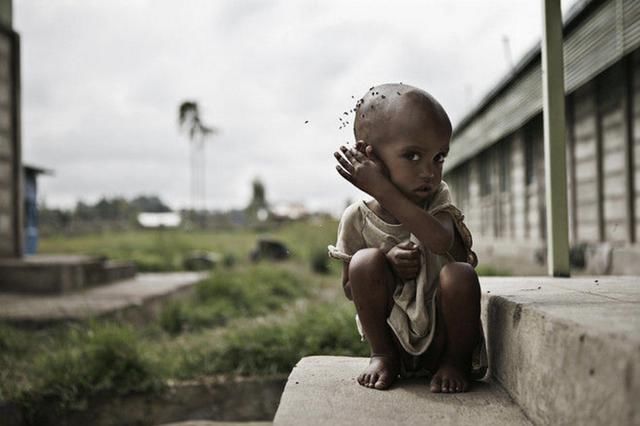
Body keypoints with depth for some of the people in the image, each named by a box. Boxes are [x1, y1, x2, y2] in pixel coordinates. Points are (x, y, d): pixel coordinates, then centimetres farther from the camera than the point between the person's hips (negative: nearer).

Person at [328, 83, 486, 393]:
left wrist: (382, 189, -33)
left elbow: (441, 240, -32)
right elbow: (350, 288, -1)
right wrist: (387, 265, -22)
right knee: (365, 261, -24)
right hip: (394, 333, 0)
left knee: (458, 273, -30)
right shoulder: (357, 218, -8)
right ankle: (382, 356, -4)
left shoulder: (438, 199, -7)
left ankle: (456, 360, -5)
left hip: (443, 335, 0)